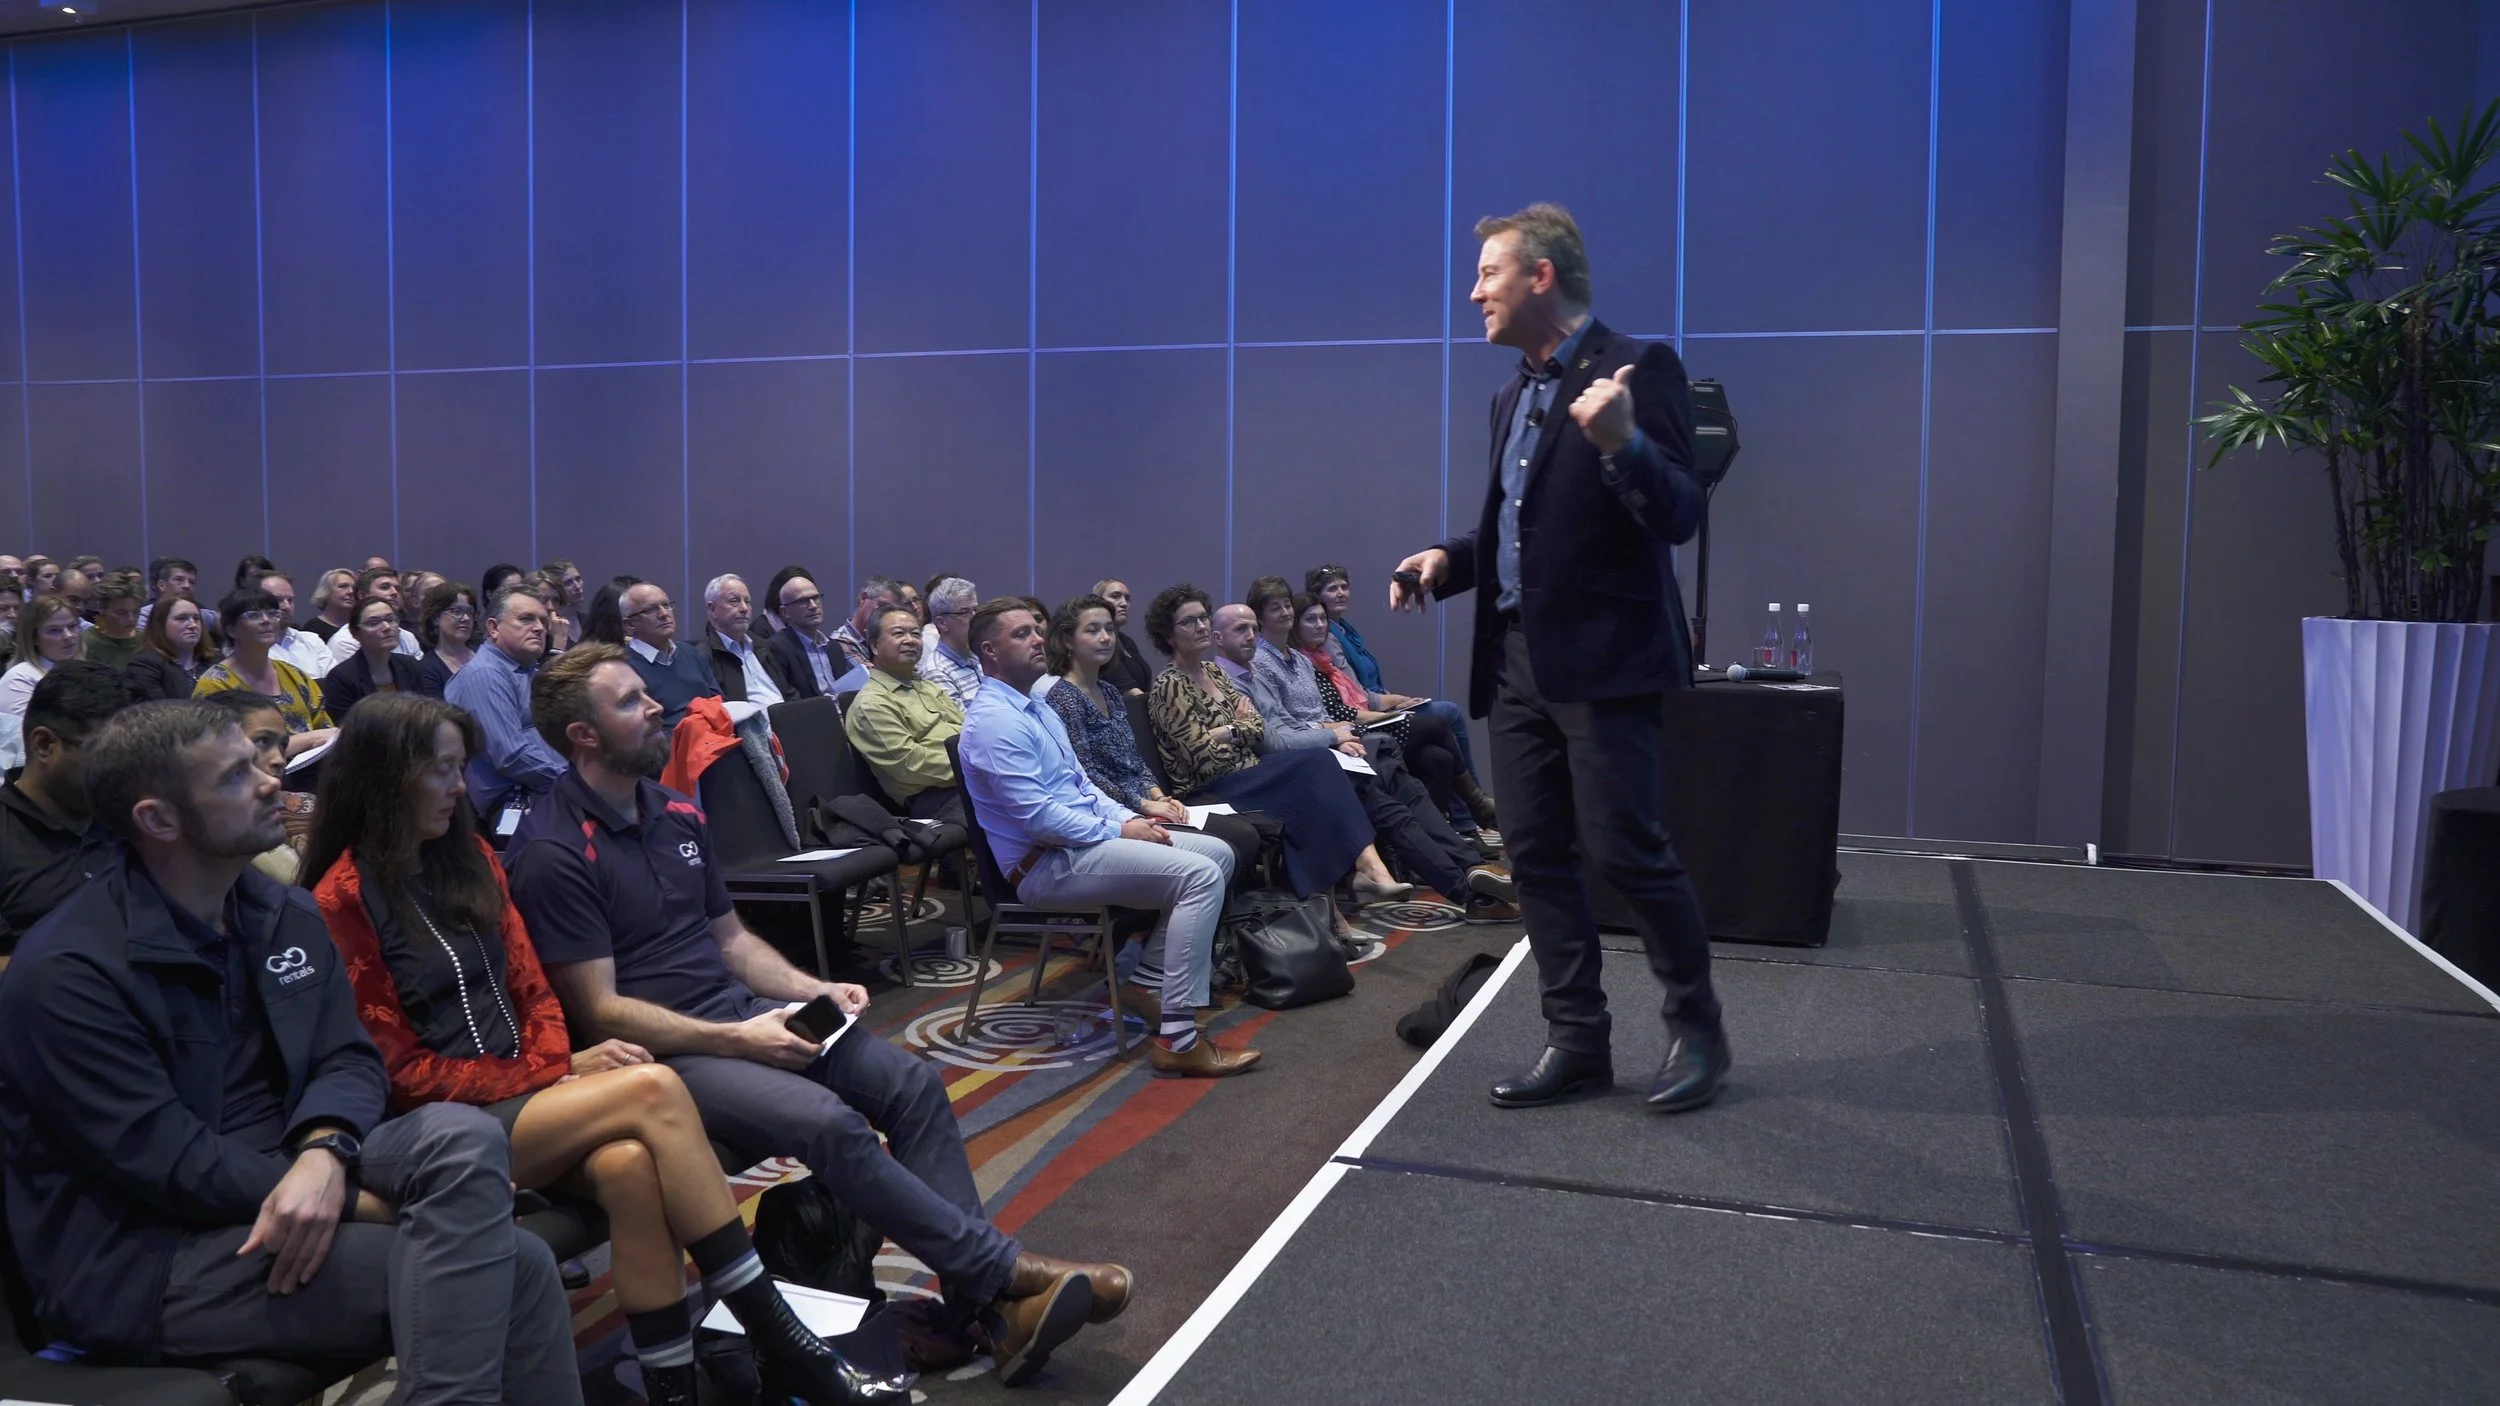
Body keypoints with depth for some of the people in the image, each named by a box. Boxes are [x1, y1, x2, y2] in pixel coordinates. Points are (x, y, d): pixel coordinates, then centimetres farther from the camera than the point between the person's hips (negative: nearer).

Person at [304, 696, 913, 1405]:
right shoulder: (343, 900, -8)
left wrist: (556, 1066, -8)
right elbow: (401, 1070, -8)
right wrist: (563, 1073, -12)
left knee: (628, 1164, -30)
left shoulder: (468, 857, 12)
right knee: (653, 1089, -27)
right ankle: (782, 1346, -23)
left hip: (520, 1091, 5)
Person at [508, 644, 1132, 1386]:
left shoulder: (677, 811, 10)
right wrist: (735, 1040, -21)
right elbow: (600, 1013, -16)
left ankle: (983, 1304, -15)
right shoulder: (554, 852, -14)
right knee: (829, 1122, -29)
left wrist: (815, 990, 1)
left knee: (912, 1082, -12)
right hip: (656, 1049, -8)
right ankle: (1003, 1269, -17)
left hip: (739, 1010, 8)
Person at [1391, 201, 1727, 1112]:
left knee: (1626, 849, -5)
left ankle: (1697, 1029, 15)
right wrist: (1449, 559, 6)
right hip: (1517, 658, 8)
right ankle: (1577, 1039, 18)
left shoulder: (1636, 368, -7)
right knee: (1536, 856, 8)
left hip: (1603, 657, -8)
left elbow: (1679, 517, -15)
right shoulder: (1512, 395, 17)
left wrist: (1621, 443, -32)